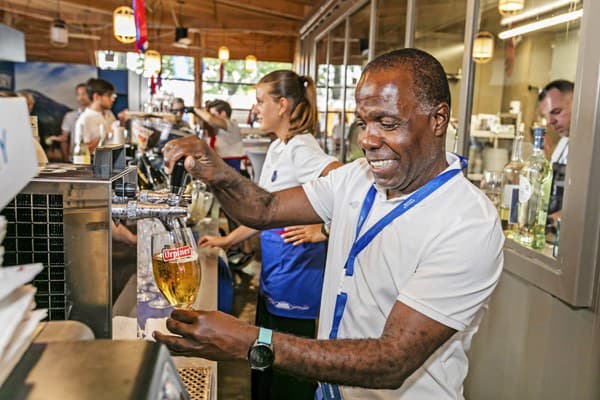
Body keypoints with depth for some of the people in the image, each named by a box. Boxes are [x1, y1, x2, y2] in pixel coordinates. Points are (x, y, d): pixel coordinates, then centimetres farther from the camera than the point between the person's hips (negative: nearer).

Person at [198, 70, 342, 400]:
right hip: (273, 275, 9)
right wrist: (227, 240, 15)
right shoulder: (277, 149, 10)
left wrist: (320, 231, -27)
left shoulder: (302, 151, -18)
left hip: (296, 276, -9)